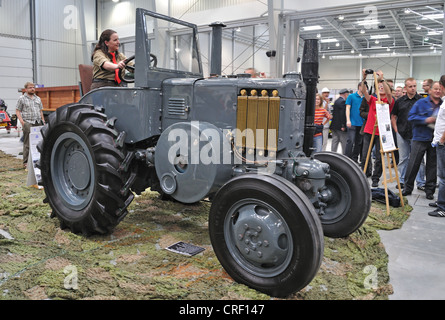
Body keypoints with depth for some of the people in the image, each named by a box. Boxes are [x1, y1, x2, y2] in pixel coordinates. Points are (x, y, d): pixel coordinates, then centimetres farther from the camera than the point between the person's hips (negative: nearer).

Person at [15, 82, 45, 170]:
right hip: (28, 123, -5)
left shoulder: (38, 98, 19)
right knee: (27, 144, -6)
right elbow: (17, 111, 2)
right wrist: (22, 121, -11)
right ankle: (26, 163, -2)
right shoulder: (22, 98, 4)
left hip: (38, 123, 5)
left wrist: (43, 121, 15)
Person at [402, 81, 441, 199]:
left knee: (432, 165, 7)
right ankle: (408, 187, 12)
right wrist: (426, 120, -16)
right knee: (413, 164, 0)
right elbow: (411, 116, -5)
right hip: (420, 138, -3)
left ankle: (430, 190, 17)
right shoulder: (421, 103, 2)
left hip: (436, 140, 3)